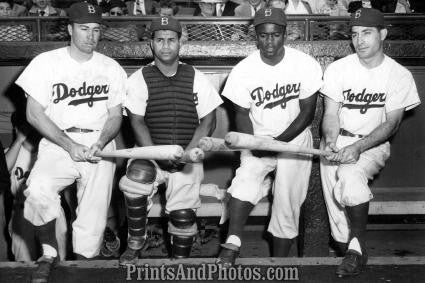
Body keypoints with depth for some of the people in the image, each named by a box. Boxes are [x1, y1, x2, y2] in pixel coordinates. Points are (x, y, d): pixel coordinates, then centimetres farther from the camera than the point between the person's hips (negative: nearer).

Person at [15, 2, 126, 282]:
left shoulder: (112, 69, 10)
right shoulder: (46, 63, 3)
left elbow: (116, 116, 10)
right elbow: (34, 113, -2)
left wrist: (100, 143, -12)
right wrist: (70, 146, -13)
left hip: (100, 146, 2)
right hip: (58, 145, -1)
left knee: (93, 219, -7)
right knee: (38, 190, -28)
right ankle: (49, 253, -5)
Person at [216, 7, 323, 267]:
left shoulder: (306, 65, -11)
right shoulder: (243, 71, -9)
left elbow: (307, 113, -9)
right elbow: (242, 113, -1)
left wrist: (278, 141, -19)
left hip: (295, 137, -1)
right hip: (258, 139, 1)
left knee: (288, 202, -5)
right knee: (246, 179, -27)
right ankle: (232, 243, -20)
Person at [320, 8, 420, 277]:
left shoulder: (400, 75, -3)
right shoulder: (338, 69, 2)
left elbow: (392, 123, -8)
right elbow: (331, 113, 1)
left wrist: (358, 148, -22)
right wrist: (330, 142, -21)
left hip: (374, 144, -2)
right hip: (337, 142, 3)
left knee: (351, 176, -31)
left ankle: (357, 247, -15)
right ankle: (347, 248, 5)